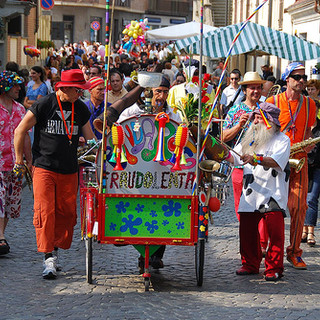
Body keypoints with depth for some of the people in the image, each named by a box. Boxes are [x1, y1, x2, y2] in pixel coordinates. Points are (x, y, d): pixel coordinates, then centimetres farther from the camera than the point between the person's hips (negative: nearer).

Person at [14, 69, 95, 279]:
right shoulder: (44, 105, -6)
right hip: (44, 168, -4)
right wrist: (19, 159, 2)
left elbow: (89, 136, 20)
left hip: (69, 171, 5)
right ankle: (48, 257, -10)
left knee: (67, 213, 5)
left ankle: (55, 249, 22)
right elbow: (20, 131, 0)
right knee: (45, 211, -11)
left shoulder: (81, 109, 8)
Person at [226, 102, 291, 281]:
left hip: (272, 195, -6)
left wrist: (256, 159, -34)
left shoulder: (282, 140, -2)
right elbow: (235, 157, 18)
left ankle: (274, 268, 0)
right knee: (247, 230, 4)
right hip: (250, 194, 6)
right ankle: (250, 265, 17)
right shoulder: (250, 140, 20)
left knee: (275, 232, -9)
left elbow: (277, 161, -19)